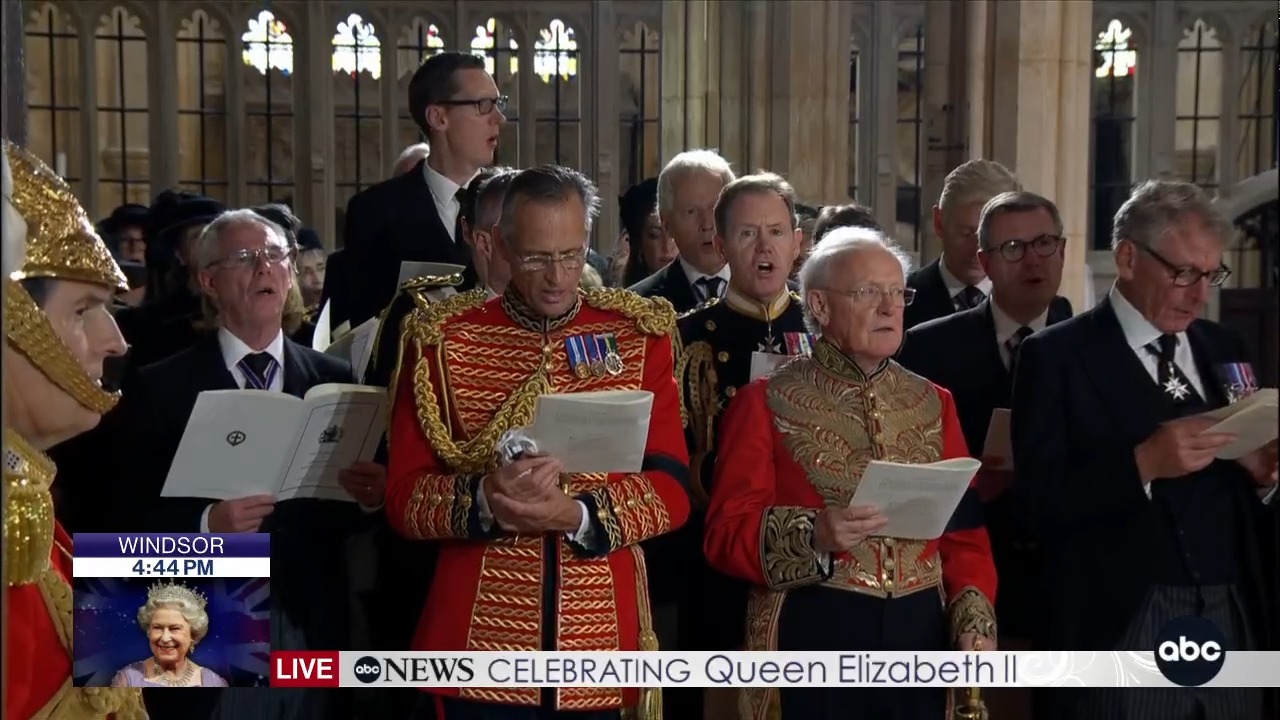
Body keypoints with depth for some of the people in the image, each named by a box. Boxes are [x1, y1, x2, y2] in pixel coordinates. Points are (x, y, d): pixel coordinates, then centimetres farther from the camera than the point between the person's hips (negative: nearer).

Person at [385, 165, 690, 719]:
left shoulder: (639, 335, 4)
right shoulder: (442, 337, 0)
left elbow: (671, 488, -1)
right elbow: (403, 495, -2)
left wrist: (579, 514, -18)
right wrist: (484, 500, -21)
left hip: (602, 642, 1)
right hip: (479, 648, -1)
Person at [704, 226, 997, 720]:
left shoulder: (933, 403, 11)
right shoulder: (766, 402, -2)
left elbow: (963, 528, 9)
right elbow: (726, 533, -8)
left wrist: (975, 618, -6)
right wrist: (813, 535, -24)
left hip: (920, 635, 4)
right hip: (812, 636, -4)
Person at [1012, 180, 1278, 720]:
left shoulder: (1225, 350, 11)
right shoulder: (1057, 355, -4)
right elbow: (1039, 504, -12)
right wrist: (1141, 464, -22)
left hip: (1233, 625, 5)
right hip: (1118, 632, -5)